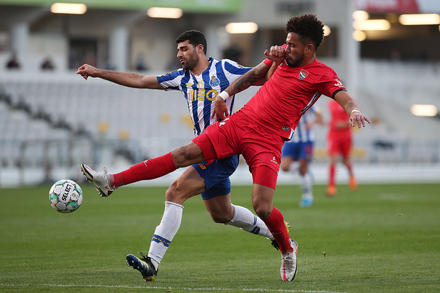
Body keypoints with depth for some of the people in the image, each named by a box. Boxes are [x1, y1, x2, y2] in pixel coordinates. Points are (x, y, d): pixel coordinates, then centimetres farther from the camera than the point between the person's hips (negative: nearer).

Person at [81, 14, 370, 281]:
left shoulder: (322, 75, -6)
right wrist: (226, 94, 23)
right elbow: (254, 74, 27)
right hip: (240, 122, 5)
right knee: (184, 154, -4)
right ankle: (113, 181, -3)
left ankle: (288, 249, 18)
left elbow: (345, 97, -21)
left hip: (267, 141, -5)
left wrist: (355, 111, -43)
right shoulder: (284, 54, 13)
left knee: (263, 209, -15)